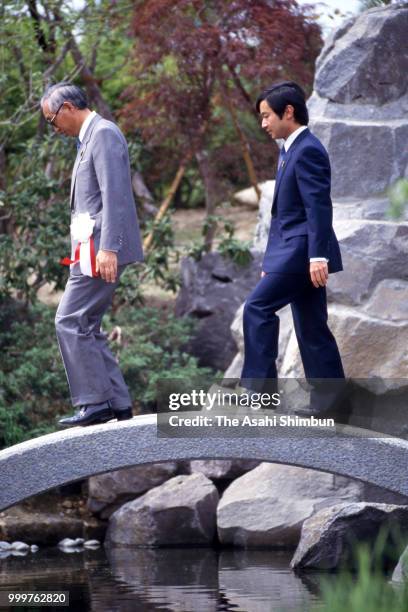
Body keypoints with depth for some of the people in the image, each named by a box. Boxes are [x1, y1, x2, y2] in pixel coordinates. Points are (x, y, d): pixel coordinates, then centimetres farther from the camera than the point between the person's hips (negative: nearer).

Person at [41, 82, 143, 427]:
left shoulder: (104, 134, -11)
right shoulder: (90, 138, 21)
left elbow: (114, 194, -19)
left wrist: (108, 249, -25)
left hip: (102, 248, -10)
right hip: (93, 249, 10)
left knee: (71, 322, -11)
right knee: (86, 327, 10)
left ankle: (95, 402, -9)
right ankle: (117, 403, 11)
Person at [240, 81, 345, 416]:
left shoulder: (308, 151, -13)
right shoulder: (291, 150, 19)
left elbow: (319, 206, -20)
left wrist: (318, 256, -26)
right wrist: (271, 260, 23)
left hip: (303, 250, -10)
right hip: (292, 250, 10)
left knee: (257, 308, -13)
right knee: (311, 326, 8)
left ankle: (260, 385, -11)